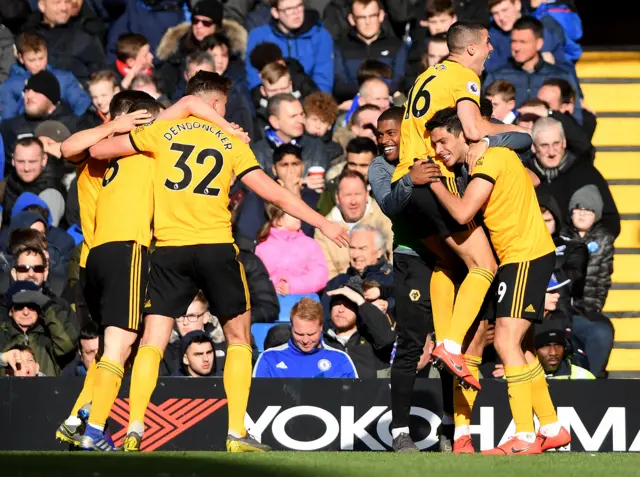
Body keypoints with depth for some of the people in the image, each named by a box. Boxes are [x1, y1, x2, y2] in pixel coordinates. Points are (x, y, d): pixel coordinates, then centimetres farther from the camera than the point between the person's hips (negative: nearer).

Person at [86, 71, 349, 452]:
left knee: (152, 342, 3)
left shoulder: (162, 132, 6)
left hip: (170, 250, 1)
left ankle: (134, 429, -10)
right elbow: (276, 195, 4)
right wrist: (324, 224, 11)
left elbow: (98, 150, 7)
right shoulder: (231, 142, 6)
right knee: (239, 337, 13)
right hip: (217, 248, 0)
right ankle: (237, 434, 6)